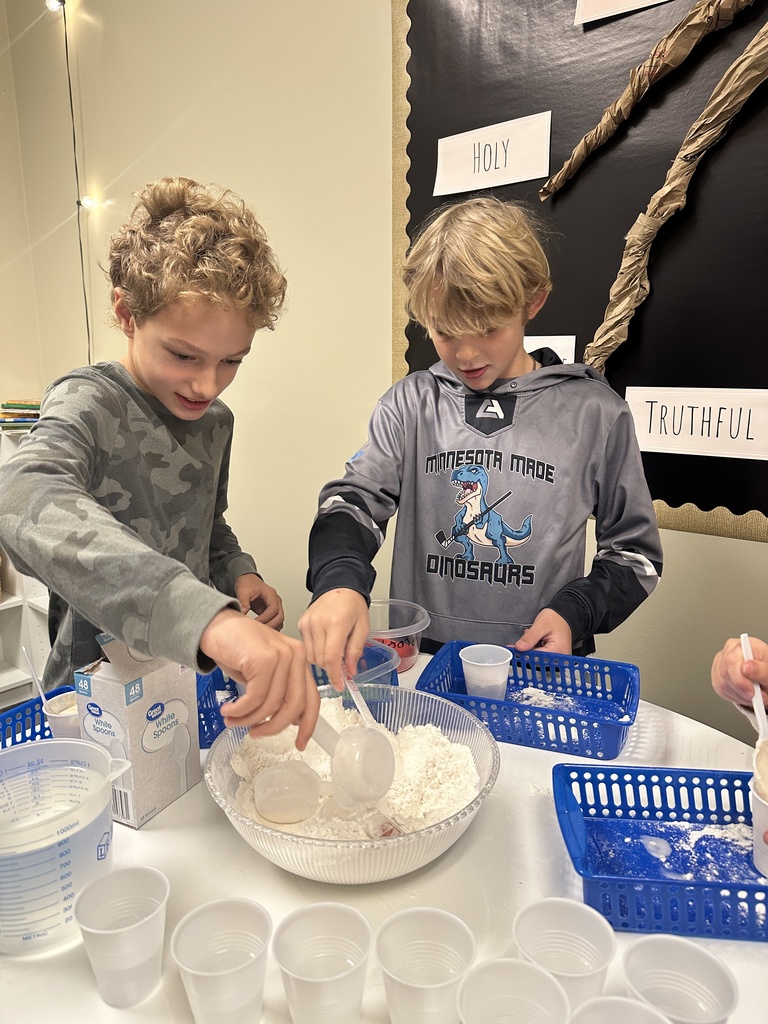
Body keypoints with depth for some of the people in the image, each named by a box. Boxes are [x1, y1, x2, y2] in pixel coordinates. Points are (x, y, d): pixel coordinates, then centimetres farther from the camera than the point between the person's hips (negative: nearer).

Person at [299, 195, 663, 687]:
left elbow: (635, 552, 8)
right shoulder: (411, 403, 5)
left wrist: (575, 612, -9)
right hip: (420, 656, 1)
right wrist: (339, 581, -24)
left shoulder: (595, 412, 1)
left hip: (541, 668, 0)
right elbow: (354, 501, -3)